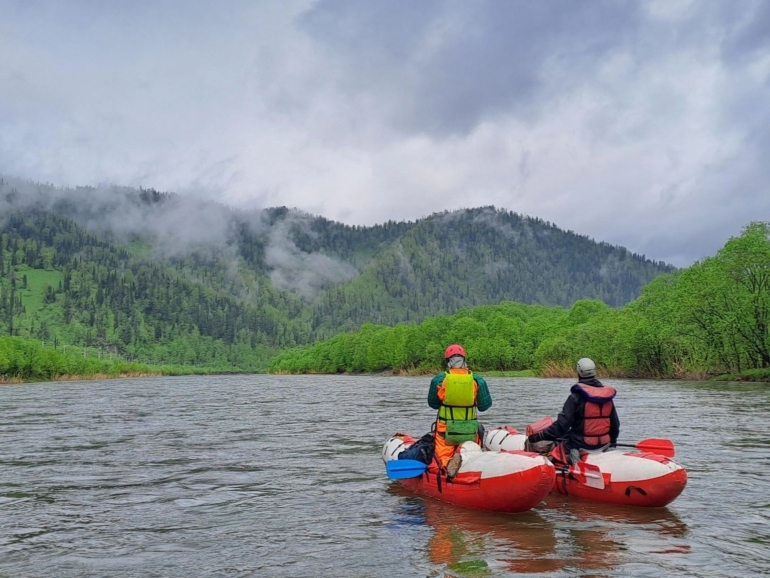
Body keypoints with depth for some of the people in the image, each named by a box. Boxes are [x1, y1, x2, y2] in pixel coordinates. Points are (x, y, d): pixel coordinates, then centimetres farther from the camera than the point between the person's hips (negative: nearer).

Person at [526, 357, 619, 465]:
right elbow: (615, 424, 10)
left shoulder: (576, 396, -15)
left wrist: (535, 438, -15)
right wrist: (612, 441, 30)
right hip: (603, 444, 6)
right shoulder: (607, 396, 3)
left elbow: (561, 425, -19)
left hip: (581, 444, -6)